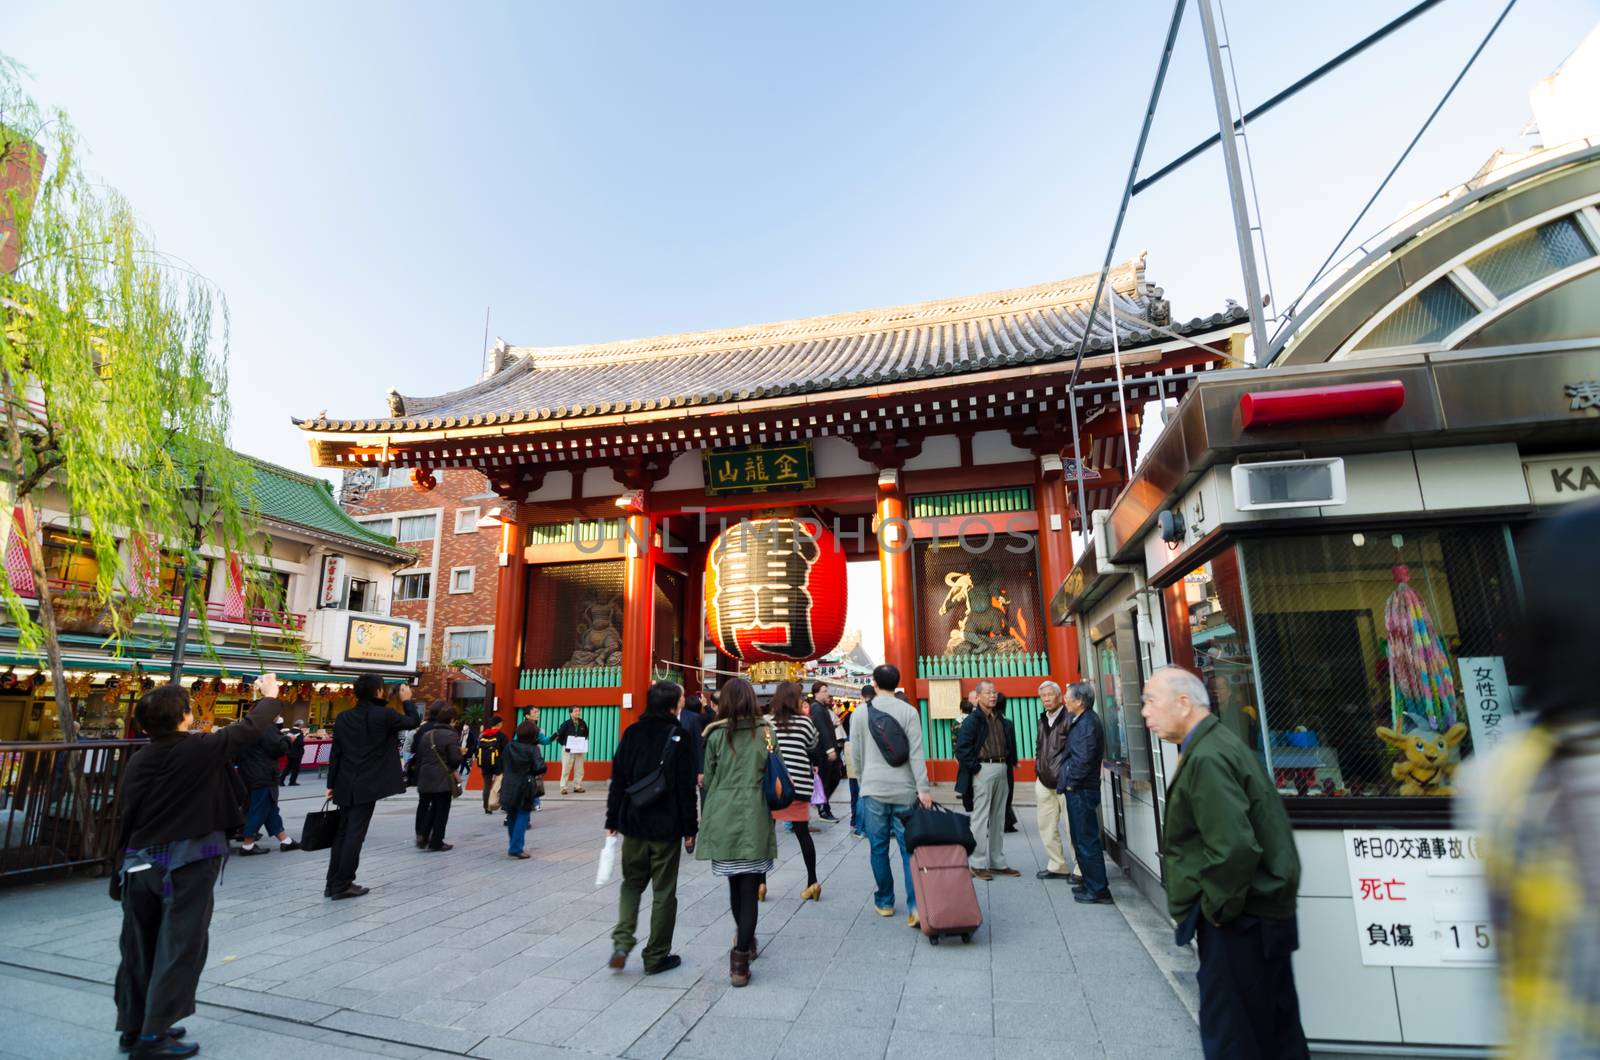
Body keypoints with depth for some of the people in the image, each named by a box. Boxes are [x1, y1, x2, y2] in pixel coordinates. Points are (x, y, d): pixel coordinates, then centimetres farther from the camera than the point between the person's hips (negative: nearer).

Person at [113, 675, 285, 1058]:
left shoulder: (138, 760, 3)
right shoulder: (200, 749, -14)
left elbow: (126, 810, 10)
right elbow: (251, 728, -2)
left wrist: (129, 858, 22)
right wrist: (270, 696, 15)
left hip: (139, 863, 6)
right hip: (186, 864, -6)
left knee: (140, 948, 17)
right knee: (179, 948, 3)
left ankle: (132, 1027, 29)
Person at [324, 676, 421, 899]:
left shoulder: (343, 718, 4)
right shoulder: (384, 715, -12)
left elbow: (335, 753, 7)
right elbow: (414, 722, 2)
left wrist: (331, 784, 13)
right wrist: (407, 701, 17)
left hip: (345, 785, 6)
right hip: (367, 785, -6)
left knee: (342, 833, 14)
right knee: (355, 834, -1)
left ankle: (333, 884, 18)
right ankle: (342, 885, 2)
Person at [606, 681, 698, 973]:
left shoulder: (632, 733, 1)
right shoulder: (681, 737, -11)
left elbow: (617, 780, 2)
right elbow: (686, 788, -11)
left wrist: (612, 821, 9)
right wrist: (689, 829, -4)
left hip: (633, 823, 4)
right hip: (666, 826, -3)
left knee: (632, 883, 21)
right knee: (663, 891, 9)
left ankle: (621, 942, 5)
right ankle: (656, 956, 17)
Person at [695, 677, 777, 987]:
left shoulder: (716, 734, 0)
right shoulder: (765, 732, -1)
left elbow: (708, 779, 4)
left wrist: (707, 816, 17)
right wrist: (771, 810, 14)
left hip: (722, 818, 2)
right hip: (754, 816, -1)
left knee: (735, 883, 19)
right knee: (749, 888, 3)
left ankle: (744, 941, 37)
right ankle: (740, 960, -2)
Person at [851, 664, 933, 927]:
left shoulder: (861, 711, 1)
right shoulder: (908, 711, -3)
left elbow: (855, 754, 6)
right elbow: (916, 753, -8)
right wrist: (923, 788, -6)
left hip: (873, 789, 1)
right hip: (904, 790, 0)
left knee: (878, 848, 11)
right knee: (909, 848, 3)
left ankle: (884, 902, 21)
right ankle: (914, 905, -5)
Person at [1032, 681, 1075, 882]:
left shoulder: (1069, 718, -12)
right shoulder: (1042, 720, 14)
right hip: (1044, 781, 8)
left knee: (1073, 826, -1)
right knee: (1046, 827, 13)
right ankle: (1057, 866, 25)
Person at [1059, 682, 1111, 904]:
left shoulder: (1087, 724, -19)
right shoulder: (1081, 721, 12)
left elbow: (1083, 760, -23)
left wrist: (1069, 782, -13)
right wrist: (1064, 777, 11)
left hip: (1081, 791, -10)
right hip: (1078, 789, 10)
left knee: (1086, 840, -3)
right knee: (1082, 839, 18)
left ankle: (1098, 890, 6)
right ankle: (1090, 882, 29)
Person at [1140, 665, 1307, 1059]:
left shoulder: (1206, 759, -23)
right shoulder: (1218, 744, 10)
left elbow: (1234, 849, -31)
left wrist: (1218, 909, -16)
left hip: (1240, 922, -10)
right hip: (1263, 909, 10)